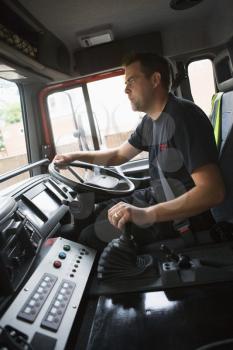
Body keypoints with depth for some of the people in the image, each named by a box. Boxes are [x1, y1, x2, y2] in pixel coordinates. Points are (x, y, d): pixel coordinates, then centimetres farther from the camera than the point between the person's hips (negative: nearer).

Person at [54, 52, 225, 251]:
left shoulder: (183, 117, -24)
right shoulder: (149, 122, 4)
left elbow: (213, 191, -32)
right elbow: (119, 155, 16)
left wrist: (147, 214, -40)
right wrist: (75, 156, 5)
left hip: (183, 218, -8)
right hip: (156, 200, 8)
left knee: (89, 238, -6)